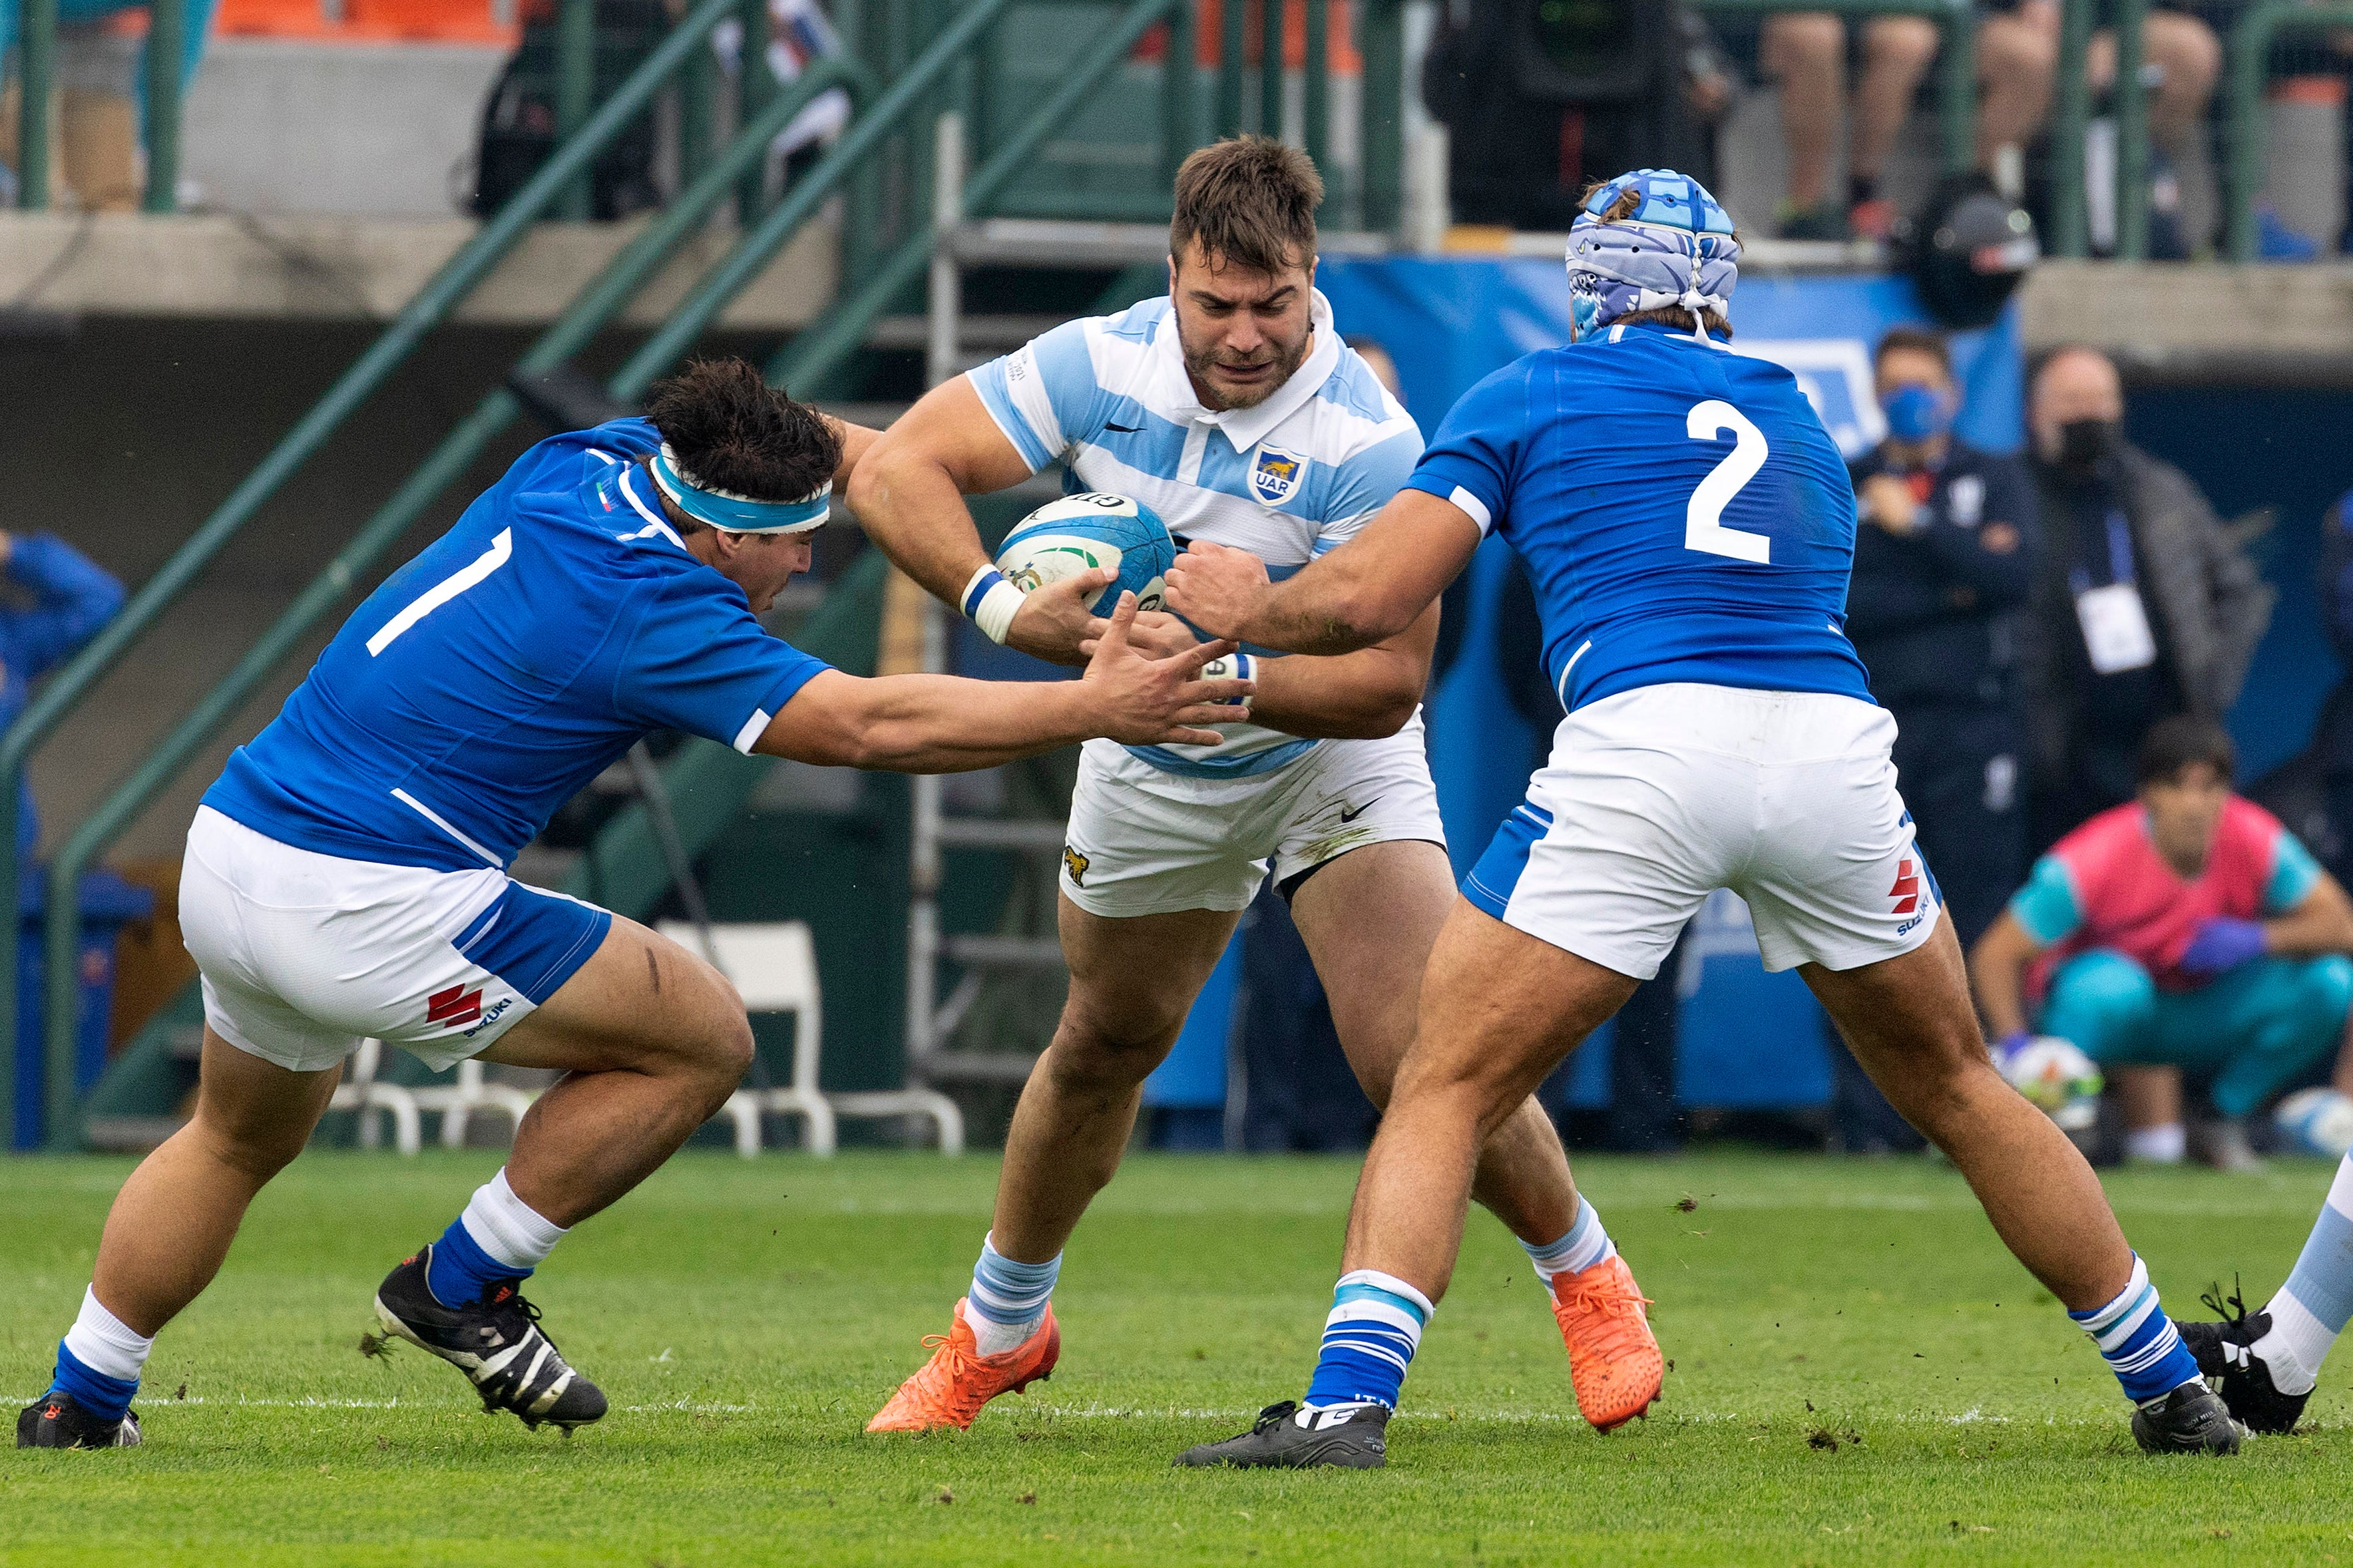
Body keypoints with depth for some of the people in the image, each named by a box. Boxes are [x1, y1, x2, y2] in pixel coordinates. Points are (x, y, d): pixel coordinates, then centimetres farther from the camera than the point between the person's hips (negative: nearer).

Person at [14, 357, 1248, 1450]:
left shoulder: (587, 461, 6)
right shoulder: (646, 610, -18)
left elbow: (830, 444, 24)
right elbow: (869, 725, -20)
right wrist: (1095, 709, -17)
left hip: (226, 856, 9)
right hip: (376, 909, -9)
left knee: (240, 1138, 34)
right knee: (702, 1040, 2)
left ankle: (79, 1401, 33)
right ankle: (464, 1285, 10)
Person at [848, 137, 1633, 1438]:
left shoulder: (1368, 440, -31)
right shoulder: (1098, 367, -21)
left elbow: (1386, 680, -32)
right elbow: (897, 469, -22)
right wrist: (1001, 603, -38)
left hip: (1331, 757, -4)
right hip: (1150, 770, 4)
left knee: (1415, 1051, -19)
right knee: (1106, 1043, 20)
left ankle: (1580, 1273, 7)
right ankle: (998, 1330, 41)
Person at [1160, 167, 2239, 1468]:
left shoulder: (1527, 397, 16)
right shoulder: (1799, 423, 29)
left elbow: (1367, 600, 9)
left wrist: (1247, 607, 29)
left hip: (1645, 739, -4)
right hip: (1835, 742, 4)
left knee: (1446, 1090, 3)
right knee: (1953, 1086, 22)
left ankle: (1347, 1402, -15)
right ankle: (2173, 1395, 27)